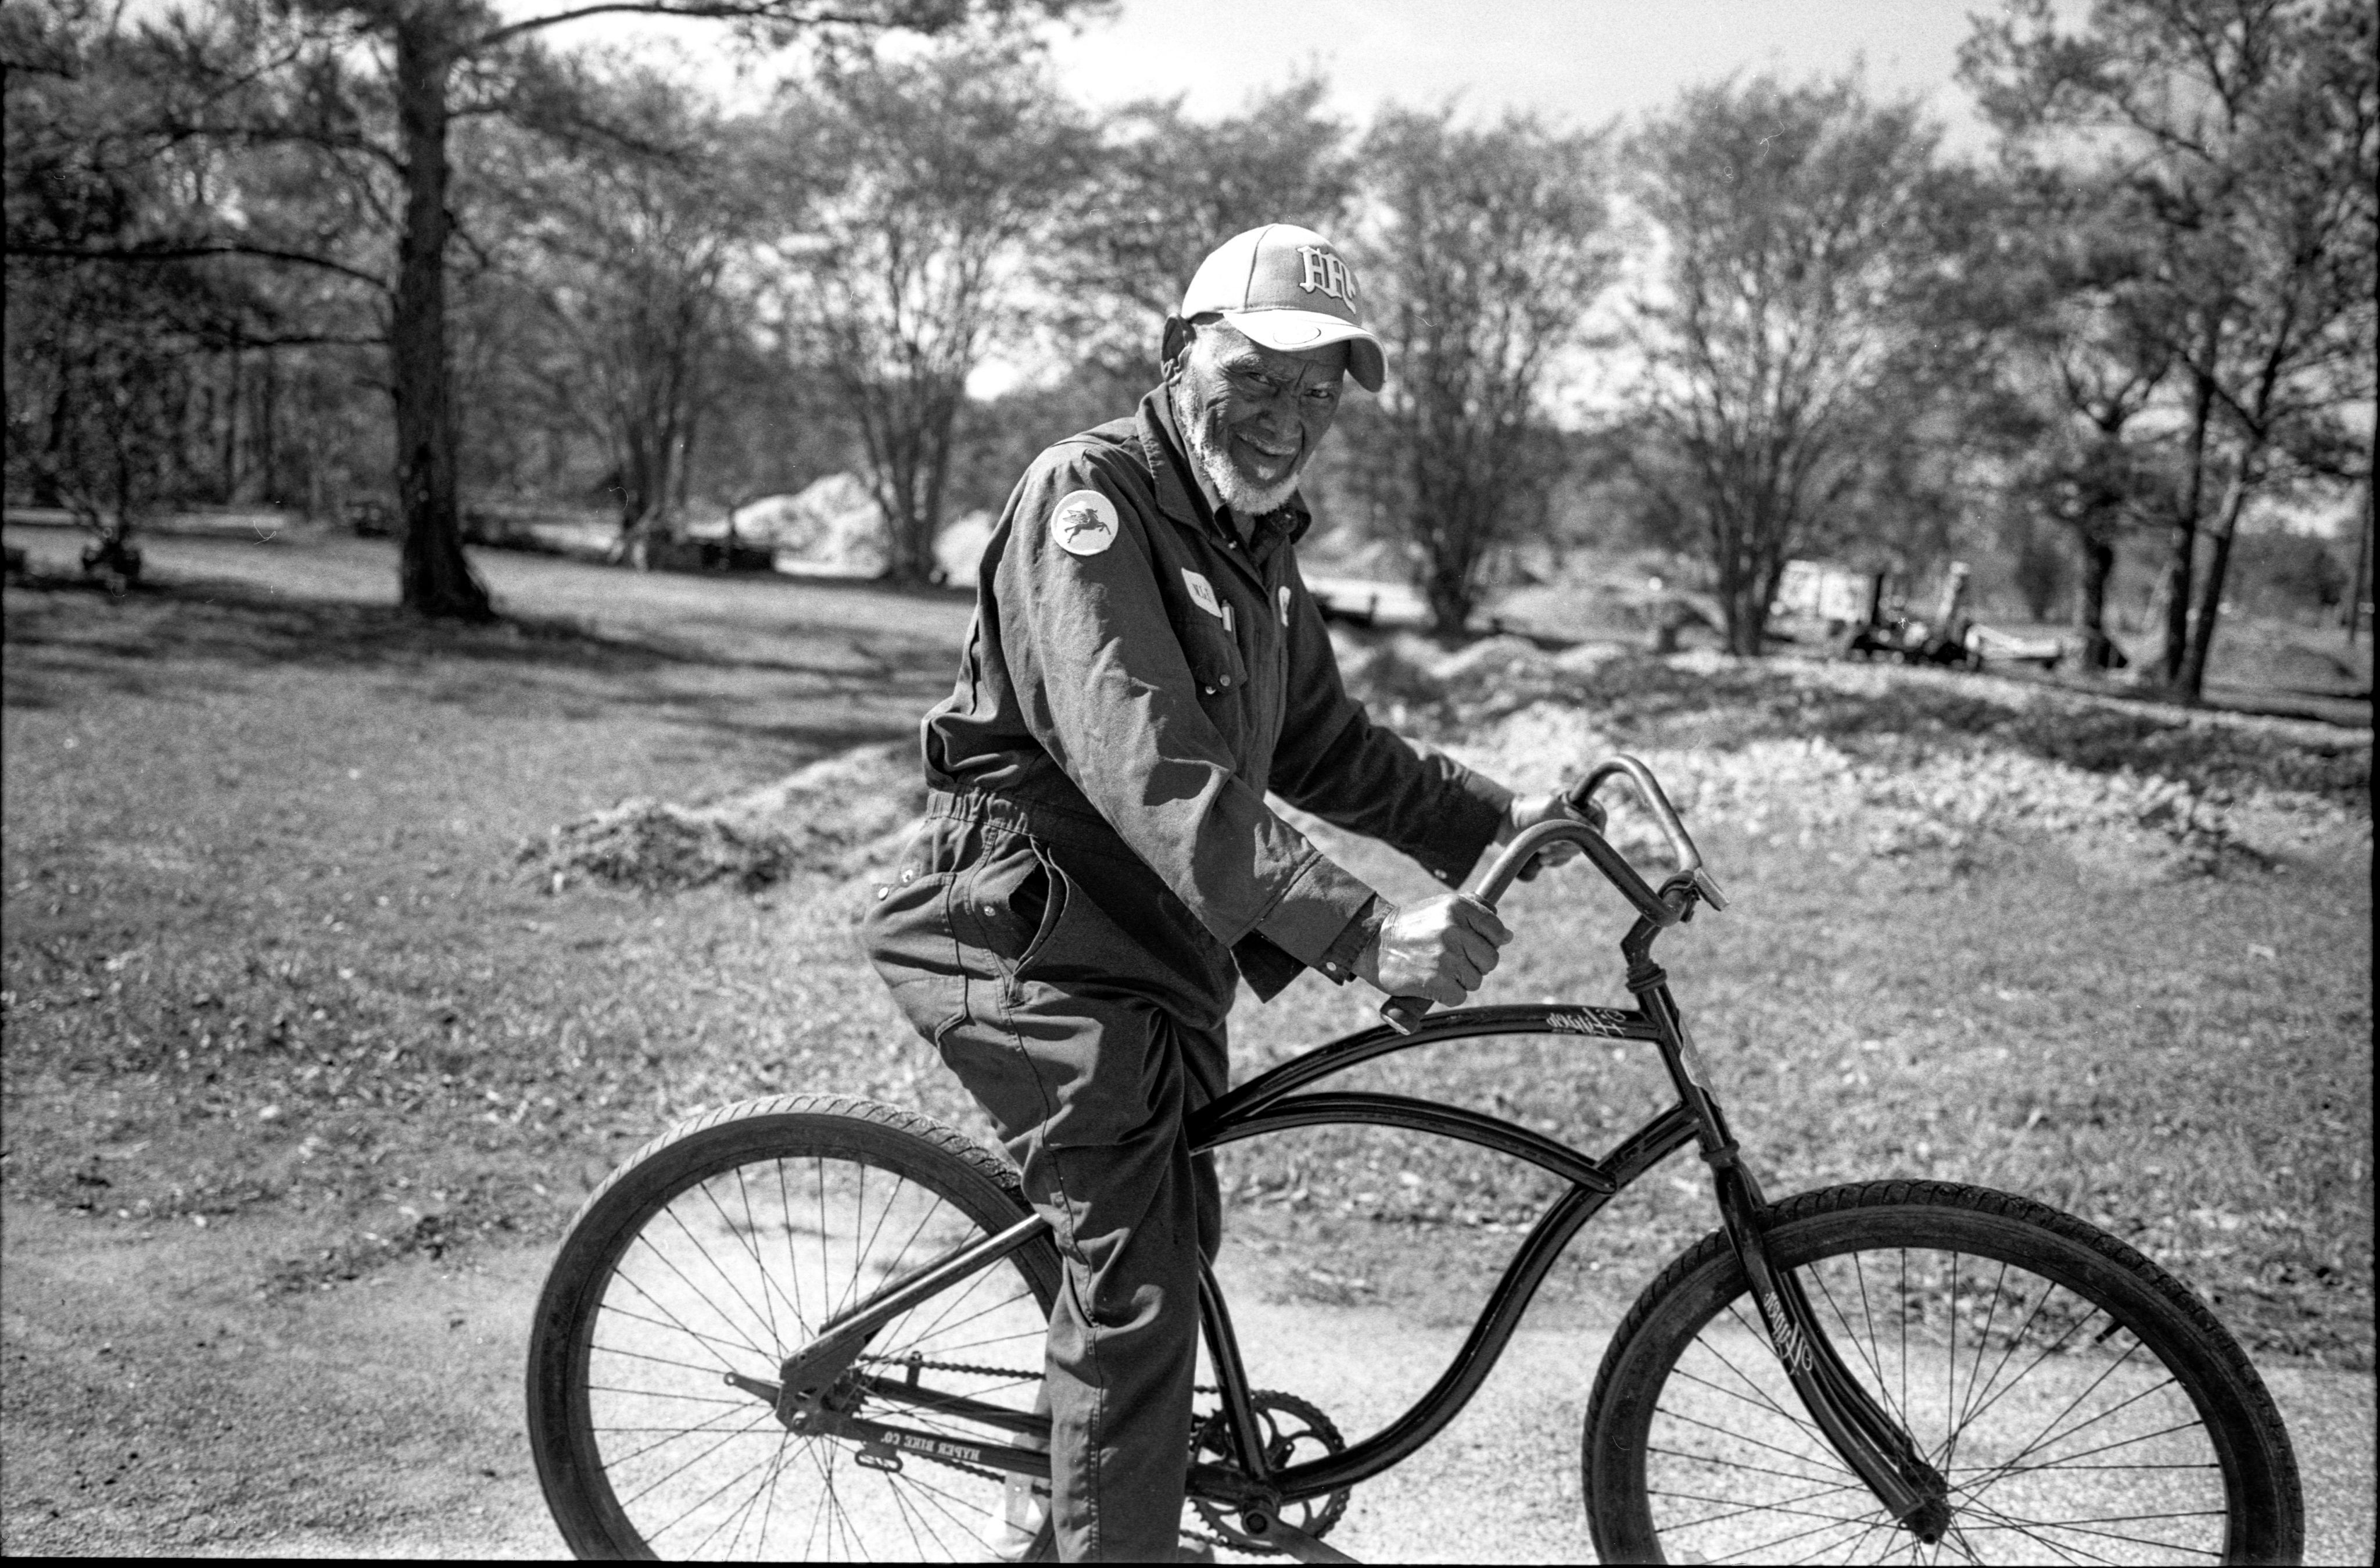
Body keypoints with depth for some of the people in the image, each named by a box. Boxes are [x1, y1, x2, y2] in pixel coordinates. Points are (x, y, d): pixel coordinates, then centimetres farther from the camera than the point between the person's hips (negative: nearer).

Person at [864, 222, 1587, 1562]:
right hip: (1037, 942, -10)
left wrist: (1492, 820, 4)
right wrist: (1359, 929, -38)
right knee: (1139, 1287, -10)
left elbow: (1323, 743, 17)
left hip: (1157, 949, 10)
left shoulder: (1259, 539, 12)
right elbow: (1150, 767, -32)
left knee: (1172, 1236, 21)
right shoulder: (1091, 498, -19)